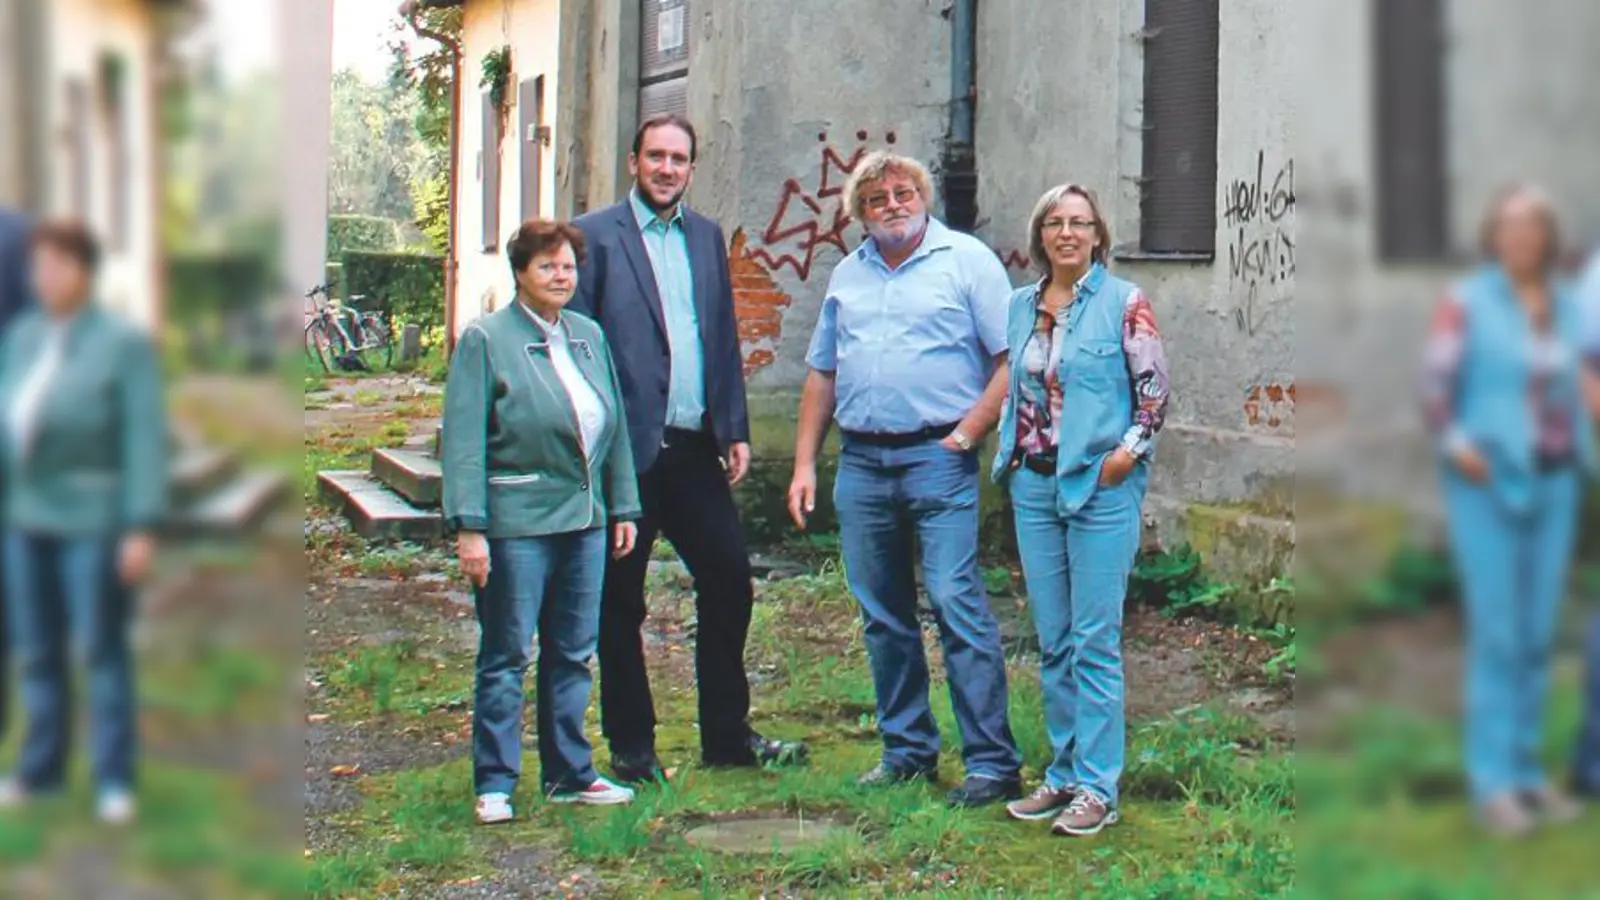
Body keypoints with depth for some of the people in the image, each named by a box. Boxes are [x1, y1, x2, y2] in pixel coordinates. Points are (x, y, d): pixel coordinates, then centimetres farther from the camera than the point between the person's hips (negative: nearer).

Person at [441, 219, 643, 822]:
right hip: (516, 523, -6)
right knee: (506, 658, 1)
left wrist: (623, 508, 15)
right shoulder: (486, 339, -4)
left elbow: (614, 427, 18)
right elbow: (463, 441, -9)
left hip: (584, 521, 6)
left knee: (573, 654, 12)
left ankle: (569, 775, 22)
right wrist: (468, 526, -15)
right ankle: (494, 784, 9)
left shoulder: (589, 336, 13)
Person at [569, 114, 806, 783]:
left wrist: (735, 430, 9)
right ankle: (630, 746, 17)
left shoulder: (707, 237, 14)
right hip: (626, 449, -5)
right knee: (619, 601, 5)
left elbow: (724, 339, 16)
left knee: (729, 582, 6)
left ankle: (728, 735, 20)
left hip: (695, 447, 5)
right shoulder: (596, 236, -3)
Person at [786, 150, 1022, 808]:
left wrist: (965, 434, -12)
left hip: (937, 458, -6)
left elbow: (1013, 359, -6)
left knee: (957, 605, -10)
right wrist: (804, 464, 11)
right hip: (860, 463, 6)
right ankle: (908, 750, 22)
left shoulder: (967, 259, 0)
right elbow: (822, 374, 19)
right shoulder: (848, 274, 17)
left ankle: (992, 763, -6)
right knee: (883, 617, 10)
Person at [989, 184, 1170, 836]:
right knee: (1052, 641, 10)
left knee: (1095, 640, -4)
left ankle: (1097, 788, 2)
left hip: (1101, 486, -5)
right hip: (1034, 483, 5)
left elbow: (1156, 388, -4)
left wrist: (1129, 450, -13)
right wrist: (1008, 453, 11)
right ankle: (1064, 773, 20)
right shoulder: (1019, 306, 11)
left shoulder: (1123, 302, -4)